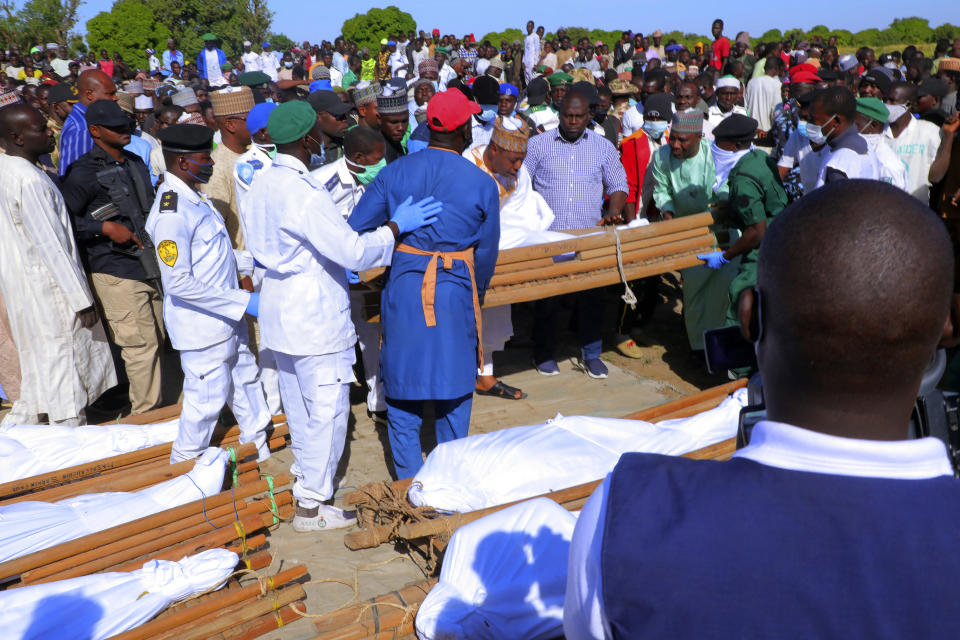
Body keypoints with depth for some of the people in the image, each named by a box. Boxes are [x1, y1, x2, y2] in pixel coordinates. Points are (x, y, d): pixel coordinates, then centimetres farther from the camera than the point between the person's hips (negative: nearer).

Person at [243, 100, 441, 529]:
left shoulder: (261, 186, 5)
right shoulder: (304, 193, -24)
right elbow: (354, 252, -27)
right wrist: (396, 227, -14)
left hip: (280, 310, 9)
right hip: (316, 315, -9)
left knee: (298, 405, 23)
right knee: (327, 409, 3)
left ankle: (305, 474, 42)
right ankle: (311, 505, 14)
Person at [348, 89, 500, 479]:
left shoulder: (394, 172, -1)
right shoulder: (482, 183, -5)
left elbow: (355, 229, 1)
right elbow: (487, 252, 3)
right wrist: (477, 292, 20)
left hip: (403, 287, 1)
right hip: (455, 291, -1)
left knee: (402, 384, 13)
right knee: (454, 385, 15)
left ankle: (409, 479, 22)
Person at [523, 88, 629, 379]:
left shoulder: (604, 147, 8)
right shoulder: (538, 144, 4)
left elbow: (618, 186, 12)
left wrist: (614, 211, -7)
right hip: (547, 237, -1)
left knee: (592, 297, 4)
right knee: (546, 297, 4)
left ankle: (591, 354, 19)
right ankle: (545, 354, 20)